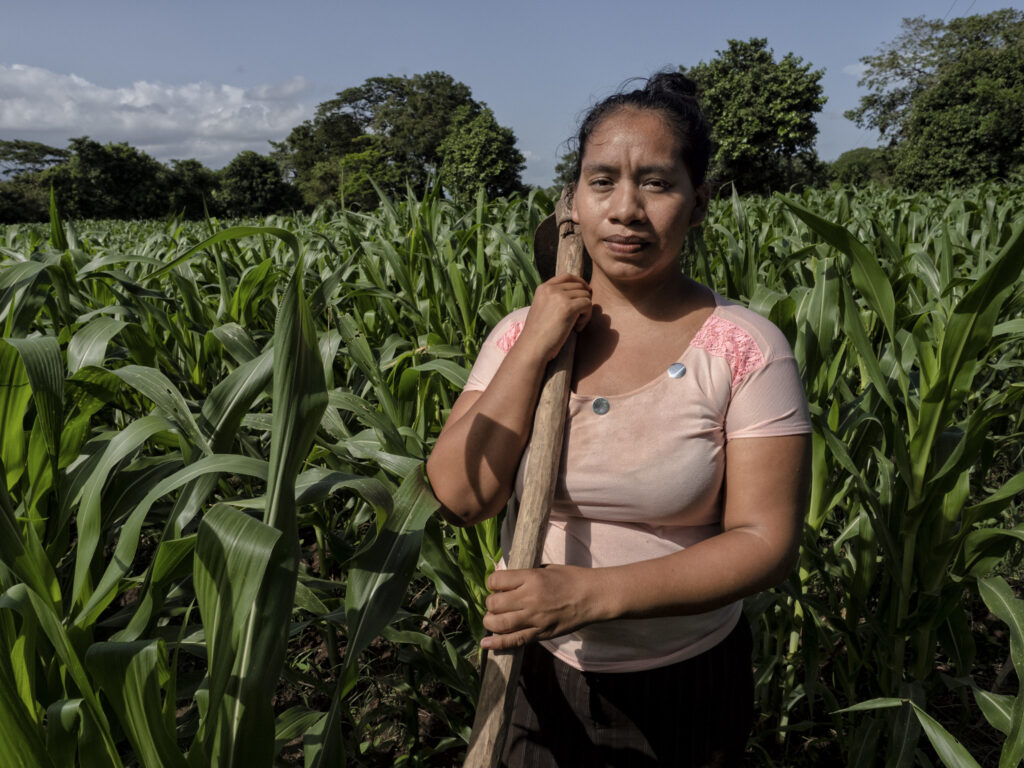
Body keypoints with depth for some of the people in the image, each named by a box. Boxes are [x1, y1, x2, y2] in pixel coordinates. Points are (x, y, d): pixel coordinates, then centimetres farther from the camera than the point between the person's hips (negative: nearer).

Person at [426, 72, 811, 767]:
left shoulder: (746, 350, -15)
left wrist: (592, 592, -27)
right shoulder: (520, 333, -6)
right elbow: (463, 497, -13)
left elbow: (766, 542, -17)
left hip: (684, 689, -2)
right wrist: (534, 348, -20)